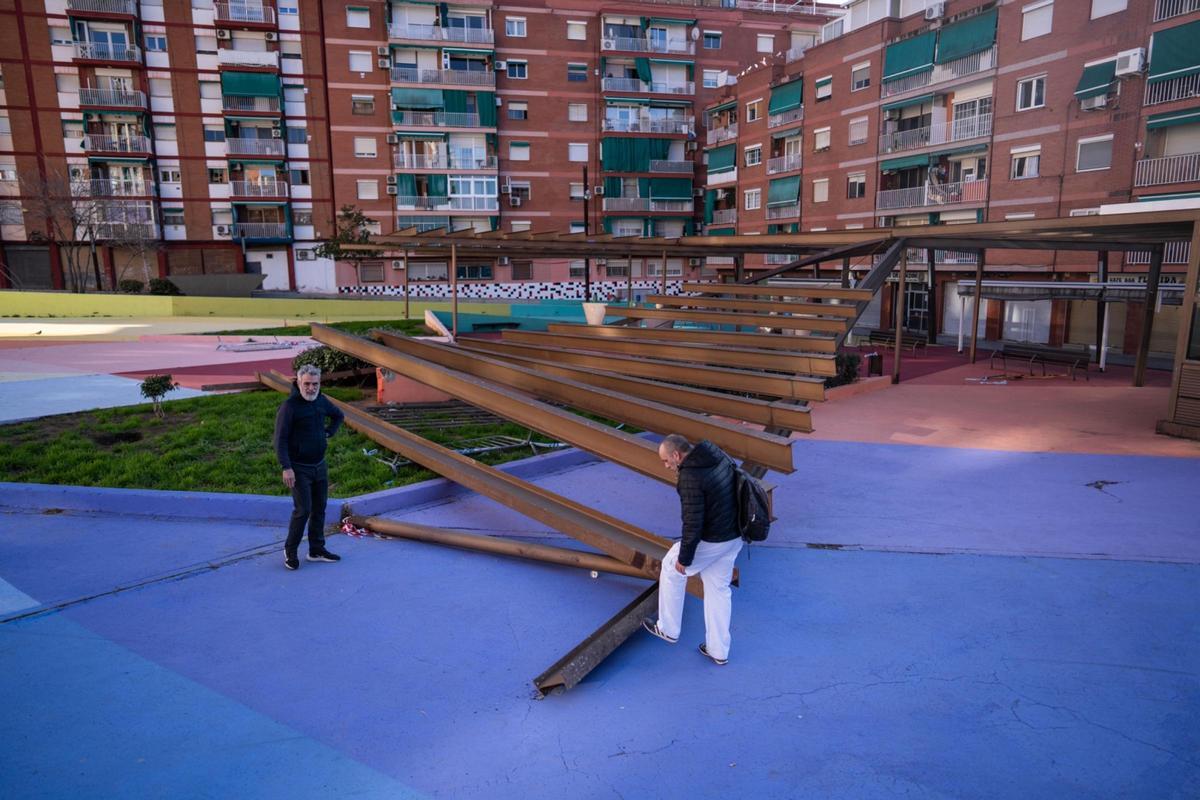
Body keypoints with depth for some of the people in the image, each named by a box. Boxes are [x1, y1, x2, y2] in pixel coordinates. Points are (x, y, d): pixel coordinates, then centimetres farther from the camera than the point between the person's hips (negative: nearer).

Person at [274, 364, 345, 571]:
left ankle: (317, 550, 23)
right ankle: (290, 551, 11)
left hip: (320, 466, 7)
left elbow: (339, 416, 25)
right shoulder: (289, 406, -16)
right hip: (299, 468, -7)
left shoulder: (322, 401, 4)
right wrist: (286, 468, -24)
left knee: (319, 509, 11)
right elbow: (280, 439, -18)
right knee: (302, 510, -9)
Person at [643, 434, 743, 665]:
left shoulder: (691, 477, -27)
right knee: (719, 588, 20)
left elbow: (692, 523, -24)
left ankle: (668, 630, 31)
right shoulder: (720, 456, 0)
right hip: (734, 536, 8)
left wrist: (684, 558, -12)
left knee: (672, 569, 17)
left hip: (710, 541, -8)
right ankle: (718, 650, 30)